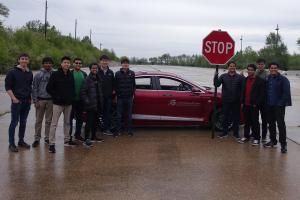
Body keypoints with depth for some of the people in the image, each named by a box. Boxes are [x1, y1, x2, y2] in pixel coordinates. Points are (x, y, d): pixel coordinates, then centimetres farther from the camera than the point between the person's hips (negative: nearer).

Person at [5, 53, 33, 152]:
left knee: (23, 122, 12)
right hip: (17, 101, -5)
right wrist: (13, 98, -15)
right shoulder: (12, 72, -5)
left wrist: (30, 98, 10)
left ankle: (21, 141, 23)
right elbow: (7, 87, -7)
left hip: (27, 102, 5)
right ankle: (11, 144, 2)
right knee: (14, 122, -4)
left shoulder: (30, 73, 11)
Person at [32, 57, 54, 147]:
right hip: (40, 100, -1)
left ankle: (47, 138, 17)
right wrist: (35, 101, -6)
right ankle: (37, 138, 10)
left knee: (49, 120, 7)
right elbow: (34, 88, 0)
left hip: (51, 100, 1)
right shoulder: (38, 75, 1)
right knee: (38, 120, 3)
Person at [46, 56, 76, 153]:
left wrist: (71, 96, 3)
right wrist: (56, 97, -12)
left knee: (67, 122, 16)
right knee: (54, 123, -5)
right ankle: (51, 144, -2)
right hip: (58, 103, -5)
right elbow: (49, 88, -8)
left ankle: (67, 140, 30)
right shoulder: (55, 74, -8)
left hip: (68, 103, 5)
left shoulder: (71, 75, 7)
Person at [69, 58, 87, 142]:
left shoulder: (84, 74, 10)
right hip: (72, 99, -5)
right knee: (70, 117, 3)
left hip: (81, 100, 5)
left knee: (80, 118, 12)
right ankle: (69, 135, 11)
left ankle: (78, 134, 24)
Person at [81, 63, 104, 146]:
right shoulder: (87, 79, -10)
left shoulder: (98, 79, 13)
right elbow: (83, 92, -13)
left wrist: (101, 102, 13)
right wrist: (87, 101, -18)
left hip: (97, 105, 7)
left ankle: (93, 136, 27)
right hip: (90, 105, -7)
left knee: (95, 121, 16)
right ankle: (86, 139, -8)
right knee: (89, 122, -9)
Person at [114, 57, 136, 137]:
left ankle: (129, 130, 17)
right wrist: (116, 95, 2)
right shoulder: (117, 73, 1)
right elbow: (115, 85, 5)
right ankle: (118, 131, 11)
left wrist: (133, 94, 3)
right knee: (119, 115, 3)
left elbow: (133, 85, 8)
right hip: (120, 97, 0)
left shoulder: (132, 73, 3)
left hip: (129, 97, 1)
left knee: (129, 115, 7)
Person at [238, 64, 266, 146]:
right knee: (247, 121, 13)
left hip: (254, 105, -6)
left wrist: (256, 103, -13)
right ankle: (246, 136, 23)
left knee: (255, 122, 0)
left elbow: (262, 94, -9)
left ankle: (256, 138, 7)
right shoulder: (245, 80, 13)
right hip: (246, 105, 6)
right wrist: (242, 102, 9)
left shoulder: (260, 81, -6)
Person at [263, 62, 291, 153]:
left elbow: (286, 93, -12)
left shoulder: (283, 79, -7)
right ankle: (273, 141, 27)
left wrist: (281, 103, -16)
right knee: (271, 123, 14)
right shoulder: (268, 79, 10)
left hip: (279, 106, -6)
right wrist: (266, 102, 5)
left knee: (280, 124, -6)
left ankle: (283, 144, -1)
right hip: (269, 105, 6)